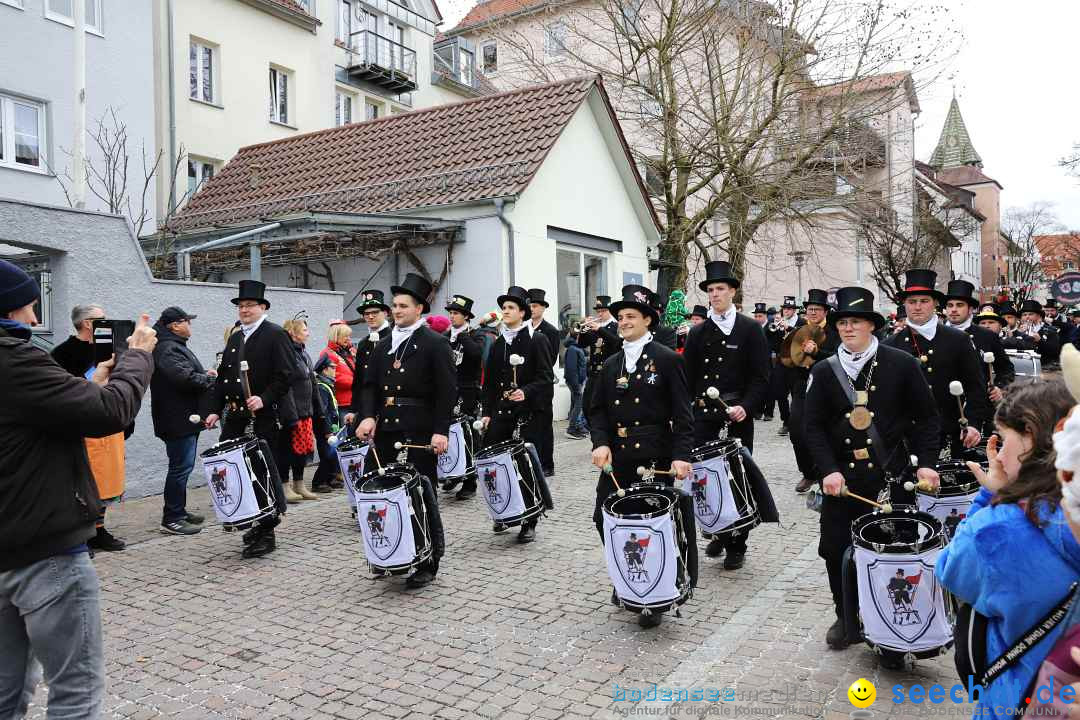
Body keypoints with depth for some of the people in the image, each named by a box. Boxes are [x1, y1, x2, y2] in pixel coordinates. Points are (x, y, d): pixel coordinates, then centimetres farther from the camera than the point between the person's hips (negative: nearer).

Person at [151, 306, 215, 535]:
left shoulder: (175, 346, 19)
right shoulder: (167, 349, -17)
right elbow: (186, 378, -28)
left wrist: (203, 373, 7)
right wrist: (213, 379, -13)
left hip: (184, 418, 11)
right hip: (178, 420, -11)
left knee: (183, 466, 18)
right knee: (181, 467, -7)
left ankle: (179, 511, 28)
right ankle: (172, 520, 0)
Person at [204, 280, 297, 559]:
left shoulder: (276, 335, -5)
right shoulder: (235, 337, 17)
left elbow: (286, 374, -13)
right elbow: (223, 376, 17)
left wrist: (263, 399, -21)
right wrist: (215, 410, 8)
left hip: (266, 418, -7)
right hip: (237, 418, 7)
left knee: (265, 472, 0)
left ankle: (267, 533, 11)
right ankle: (261, 520, 23)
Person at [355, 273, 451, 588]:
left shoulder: (435, 343, -3)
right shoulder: (383, 344, 15)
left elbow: (447, 391, -8)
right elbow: (369, 385, 12)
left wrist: (441, 430, -16)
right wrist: (368, 416, -5)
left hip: (419, 433, -5)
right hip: (386, 430, 6)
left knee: (422, 496, 0)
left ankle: (428, 564, 10)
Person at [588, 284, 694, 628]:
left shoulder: (667, 359, -2)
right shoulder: (611, 365, 13)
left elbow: (682, 413, -5)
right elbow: (598, 410, 11)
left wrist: (681, 455, -15)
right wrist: (600, 443, -6)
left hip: (654, 459, -5)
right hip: (616, 458, 5)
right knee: (603, 517, 2)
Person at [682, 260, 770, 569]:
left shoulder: (751, 329, 1)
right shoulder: (698, 333, 9)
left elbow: (760, 377, -3)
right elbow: (688, 377, 9)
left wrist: (746, 407, -17)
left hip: (738, 414, -2)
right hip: (703, 414, 3)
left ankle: (736, 544, 16)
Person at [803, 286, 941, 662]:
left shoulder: (902, 364, -1)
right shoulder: (823, 371, 3)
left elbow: (926, 417, 3)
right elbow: (814, 426, 0)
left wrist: (925, 462, -7)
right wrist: (828, 470, -12)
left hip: (888, 478, -2)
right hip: (840, 478, 2)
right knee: (836, 550, 6)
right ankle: (846, 617, 27)